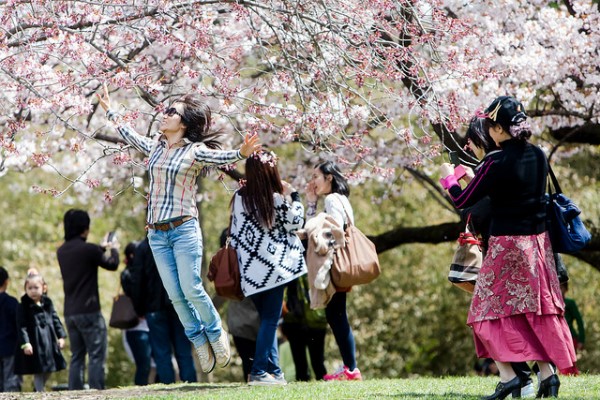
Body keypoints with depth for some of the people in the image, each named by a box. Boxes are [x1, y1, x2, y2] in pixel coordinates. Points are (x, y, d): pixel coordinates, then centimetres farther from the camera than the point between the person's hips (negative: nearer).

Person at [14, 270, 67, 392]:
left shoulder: (48, 303, 6)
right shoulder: (23, 307, -9)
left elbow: (55, 320, 12)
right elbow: (22, 327, -13)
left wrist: (60, 336, 6)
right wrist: (25, 343, -21)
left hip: (49, 341, 5)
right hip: (35, 344, -5)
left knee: (48, 370, 13)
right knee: (38, 371, -3)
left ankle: (39, 389, 32)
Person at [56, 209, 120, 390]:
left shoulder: (62, 251, 8)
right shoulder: (88, 249, -14)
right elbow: (112, 265, 0)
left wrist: (102, 247, 38)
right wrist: (114, 249, 20)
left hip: (70, 312, 7)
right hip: (89, 312, -7)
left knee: (77, 357, 11)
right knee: (96, 356, -5)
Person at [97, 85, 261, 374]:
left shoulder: (195, 151, -5)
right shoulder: (155, 149, 13)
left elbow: (220, 157, -21)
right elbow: (130, 136, 30)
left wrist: (241, 154, -42)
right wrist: (110, 111, 39)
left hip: (184, 229, -5)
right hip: (157, 233, 5)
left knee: (191, 290, -10)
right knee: (175, 295, 1)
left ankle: (216, 333, 11)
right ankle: (199, 340, 12)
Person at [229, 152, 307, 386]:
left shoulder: (239, 198, 4)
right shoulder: (275, 199, -10)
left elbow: (234, 235, 9)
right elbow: (296, 222, 2)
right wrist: (293, 195, 11)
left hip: (250, 270, 5)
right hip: (273, 268, -5)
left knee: (267, 320, 13)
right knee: (270, 320, -3)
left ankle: (273, 371, 13)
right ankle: (259, 371, -11)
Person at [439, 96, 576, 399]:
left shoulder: (497, 163, -18)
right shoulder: (538, 156, 1)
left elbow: (462, 201, -10)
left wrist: (448, 178, 10)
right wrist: (478, 177, 22)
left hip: (506, 244, -6)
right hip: (537, 242, 6)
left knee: (492, 311, 3)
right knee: (538, 310, 14)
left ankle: (507, 375, -7)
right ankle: (548, 373, 9)